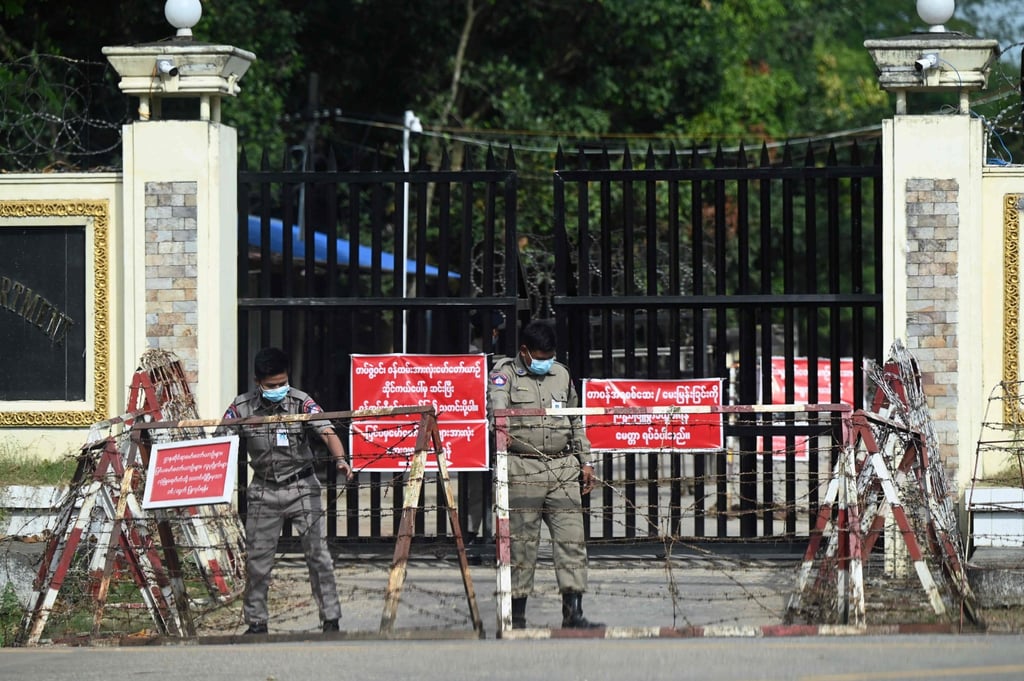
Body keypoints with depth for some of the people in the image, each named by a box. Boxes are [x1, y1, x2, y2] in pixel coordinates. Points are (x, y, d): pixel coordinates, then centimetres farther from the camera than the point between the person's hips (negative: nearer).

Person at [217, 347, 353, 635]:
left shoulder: (301, 402, -12)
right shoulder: (242, 407, -6)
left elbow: (327, 432, -23)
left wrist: (340, 459, -41)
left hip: (301, 487, -2)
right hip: (264, 490, 2)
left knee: (317, 552, -7)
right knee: (256, 559, 5)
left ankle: (331, 619, -1)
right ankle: (256, 622, 17)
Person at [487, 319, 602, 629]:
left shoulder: (561, 375, 18)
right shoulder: (505, 373, 3)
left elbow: (576, 422, 26)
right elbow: (497, 403, -18)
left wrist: (584, 461, 22)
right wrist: (501, 429, -39)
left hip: (563, 468, 4)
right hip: (522, 470, -4)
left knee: (572, 539, -4)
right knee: (521, 543, -2)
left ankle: (573, 612, -5)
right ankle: (516, 614, 5)